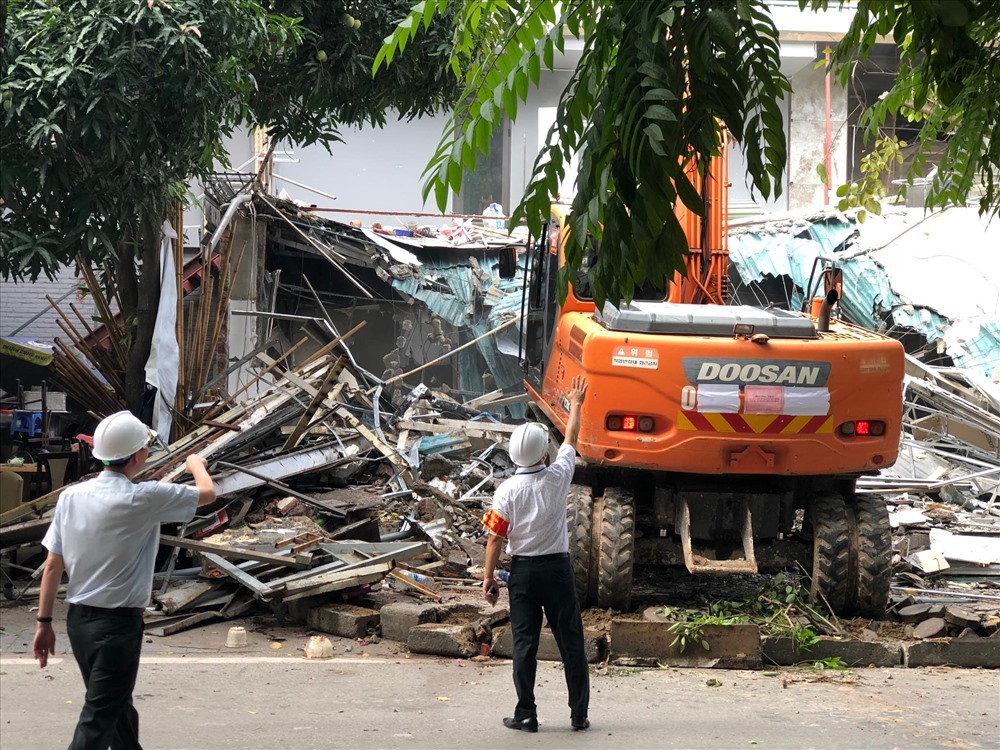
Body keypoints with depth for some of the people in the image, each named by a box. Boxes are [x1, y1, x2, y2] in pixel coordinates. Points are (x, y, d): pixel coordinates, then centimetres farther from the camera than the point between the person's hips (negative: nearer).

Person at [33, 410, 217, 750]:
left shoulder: (71, 495, -1)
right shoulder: (142, 499, -16)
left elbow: (52, 565, 2)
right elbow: (207, 493, -1)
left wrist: (44, 622, 9)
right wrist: (197, 465, 20)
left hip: (79, 620, 6)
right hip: (118, 623, -6)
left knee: (117, 707, 23)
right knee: (98, 720, -3)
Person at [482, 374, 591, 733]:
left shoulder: (507, 491, -10)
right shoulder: (558, 477, -7)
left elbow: (496, 539, -9)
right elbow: (570, 440, 11)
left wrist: (488, 577, 1)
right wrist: (575, 405, 26)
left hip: (523, 570, -1)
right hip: (558, 568, 1)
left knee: (524, 643, 3)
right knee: (571, 641, 5)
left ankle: (526, 714, 3)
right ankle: (579, 713, 8)